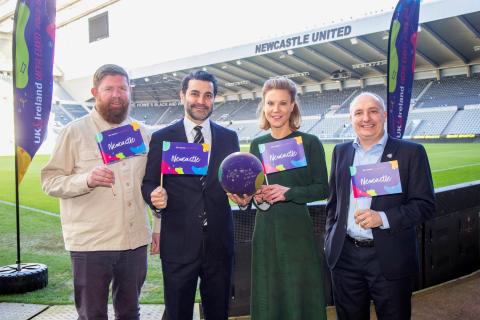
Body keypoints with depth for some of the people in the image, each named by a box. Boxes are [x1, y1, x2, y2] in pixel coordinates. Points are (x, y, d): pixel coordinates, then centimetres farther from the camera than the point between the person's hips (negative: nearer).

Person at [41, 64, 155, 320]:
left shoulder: (141, 133, 10)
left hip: (135, 241, 4)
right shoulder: (74, 132, -4)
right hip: (90, 243, -4)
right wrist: (86, 180, -24)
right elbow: (50, 181, -6)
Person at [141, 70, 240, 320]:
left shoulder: (229, 138, 7)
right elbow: (148, 182, 2)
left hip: (219, 241, 2)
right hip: (178, 241, -2)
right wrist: (155, 197, -20)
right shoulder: (161, 138, 0)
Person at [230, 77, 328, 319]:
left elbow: (322, 188, -4)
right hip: (265, 227, 4)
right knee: (267, 295, 12)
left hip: (296, 228, -3)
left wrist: (289, 192, -16)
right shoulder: (257, 144, 8)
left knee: (298, 294, 5)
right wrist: (245, 197, -8)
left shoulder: (309, 143, -4)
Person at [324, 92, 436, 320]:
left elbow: (425, 205, -8)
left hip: (389, 258, -3)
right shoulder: (340, 152, 8)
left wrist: (383, 218, -20)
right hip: (345, 256, 3)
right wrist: (330, 239, 10)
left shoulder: (411, 152, -5)